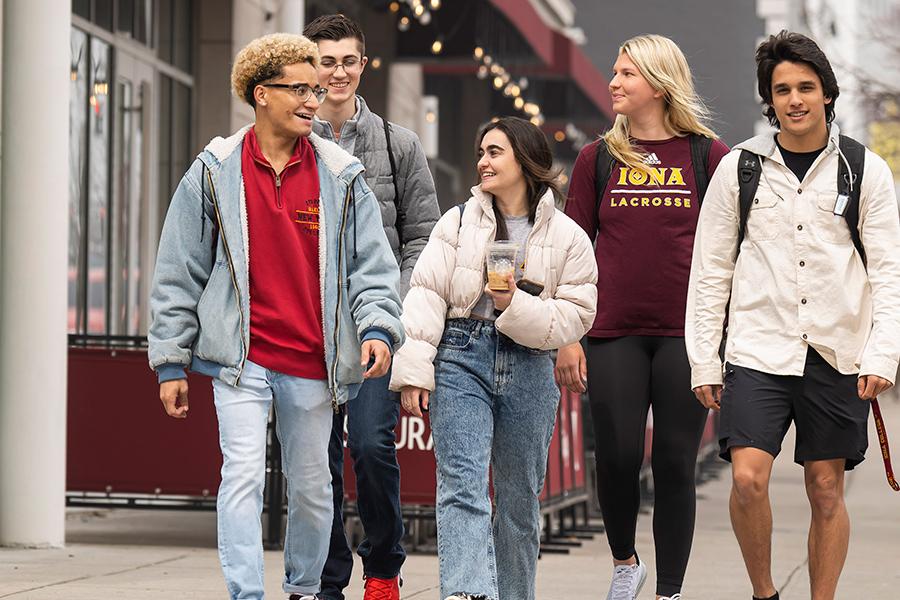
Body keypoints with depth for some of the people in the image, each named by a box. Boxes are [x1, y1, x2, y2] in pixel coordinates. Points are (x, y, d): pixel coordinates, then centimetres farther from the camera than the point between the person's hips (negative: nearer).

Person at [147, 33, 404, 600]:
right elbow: (179, 272, 5)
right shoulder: (215, 171, 1)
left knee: (312, 485, 12)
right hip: (242, 358, -2)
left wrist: (378, 327, -12)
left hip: (313, 362, 2)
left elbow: (373, 265, 6)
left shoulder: (341, 176, 5)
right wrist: (171, 361, 3)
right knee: (244, 474, -14)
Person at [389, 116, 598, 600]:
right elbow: (426, 296, 2)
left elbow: (576, 316, 3)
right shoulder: (458, 222, 7)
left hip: (529, 370, 1)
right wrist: (414, 370, -7)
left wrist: (516, 305, -12)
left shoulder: (565, 237, 6)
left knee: (519, 497, 9)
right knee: (462, 484, -17)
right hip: (461, 361, -1)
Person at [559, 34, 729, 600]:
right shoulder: (599, 158, 8)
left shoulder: (708, 155, 4)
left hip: (687, 334, -1)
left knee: (675, 465, 1)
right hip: (614, 334, 1)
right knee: (619, 458, -3)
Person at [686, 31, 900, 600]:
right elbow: (710, 271, 7)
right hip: (759, 350, 0)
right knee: (748, 478, -12)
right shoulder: (739, 168, 4)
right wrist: (704, 360, 2)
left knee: (827, 489, 4)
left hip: (837, 355, 0)